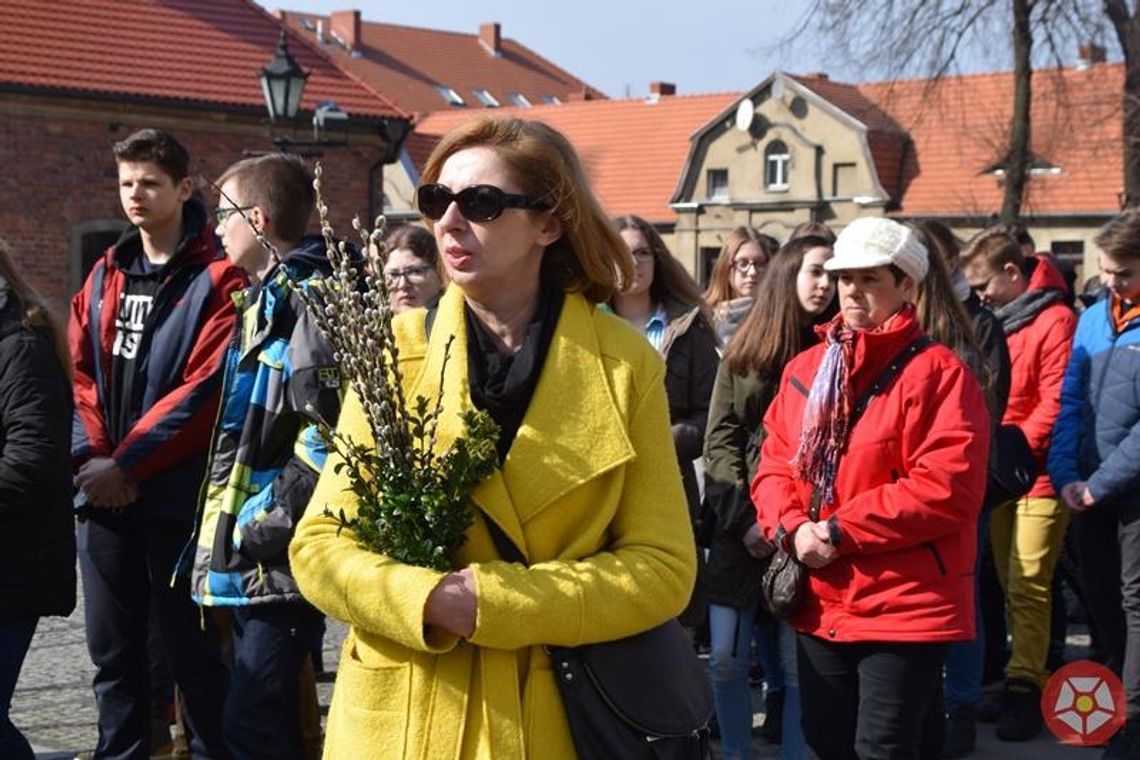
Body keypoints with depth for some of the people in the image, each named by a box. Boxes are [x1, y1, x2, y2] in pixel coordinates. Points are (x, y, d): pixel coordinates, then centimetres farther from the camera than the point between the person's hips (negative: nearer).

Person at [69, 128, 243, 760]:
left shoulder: (217, 278, -6)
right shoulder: (106, 276, 14)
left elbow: (204, 389, -14)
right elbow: (80, 374, 8)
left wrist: (127, 465, -16)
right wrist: (90, 455, -8)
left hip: (176, 492, -6)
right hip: (103, 493, 6)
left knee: (192, 649, 2)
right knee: (112, 651, 12)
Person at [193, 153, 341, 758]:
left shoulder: (309, 299, -14)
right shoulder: (265, 298, 19)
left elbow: (327, 436, -23)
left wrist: (259, 525, -19)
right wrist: (225, 530, 20)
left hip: (279, 560, -10)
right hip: (246, 563, 10)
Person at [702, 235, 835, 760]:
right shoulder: (742, 354, 8)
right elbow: (719, 441, 3)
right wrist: (744, 517, -9)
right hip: (738, 527, 1)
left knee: (798, 664, -1)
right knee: (726, 660, 4)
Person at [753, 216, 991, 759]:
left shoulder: (937, 372, -9)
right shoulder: (804, 368, 11)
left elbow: (948, 486, -18)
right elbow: (775, 464, 11)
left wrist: (841, 531, -18)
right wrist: (793, 528, -11)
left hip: (906, 606, -6)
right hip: (820, 602, 6)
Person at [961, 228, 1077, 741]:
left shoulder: (1054, 321, -10)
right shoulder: (995, 322, 12)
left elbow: (1055, 404, -14)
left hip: (1037, 475, -7)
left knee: (1027, 587, -8)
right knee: (1010, 584, 10)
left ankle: (1024, 690, -3)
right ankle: (1027, 681, 18)